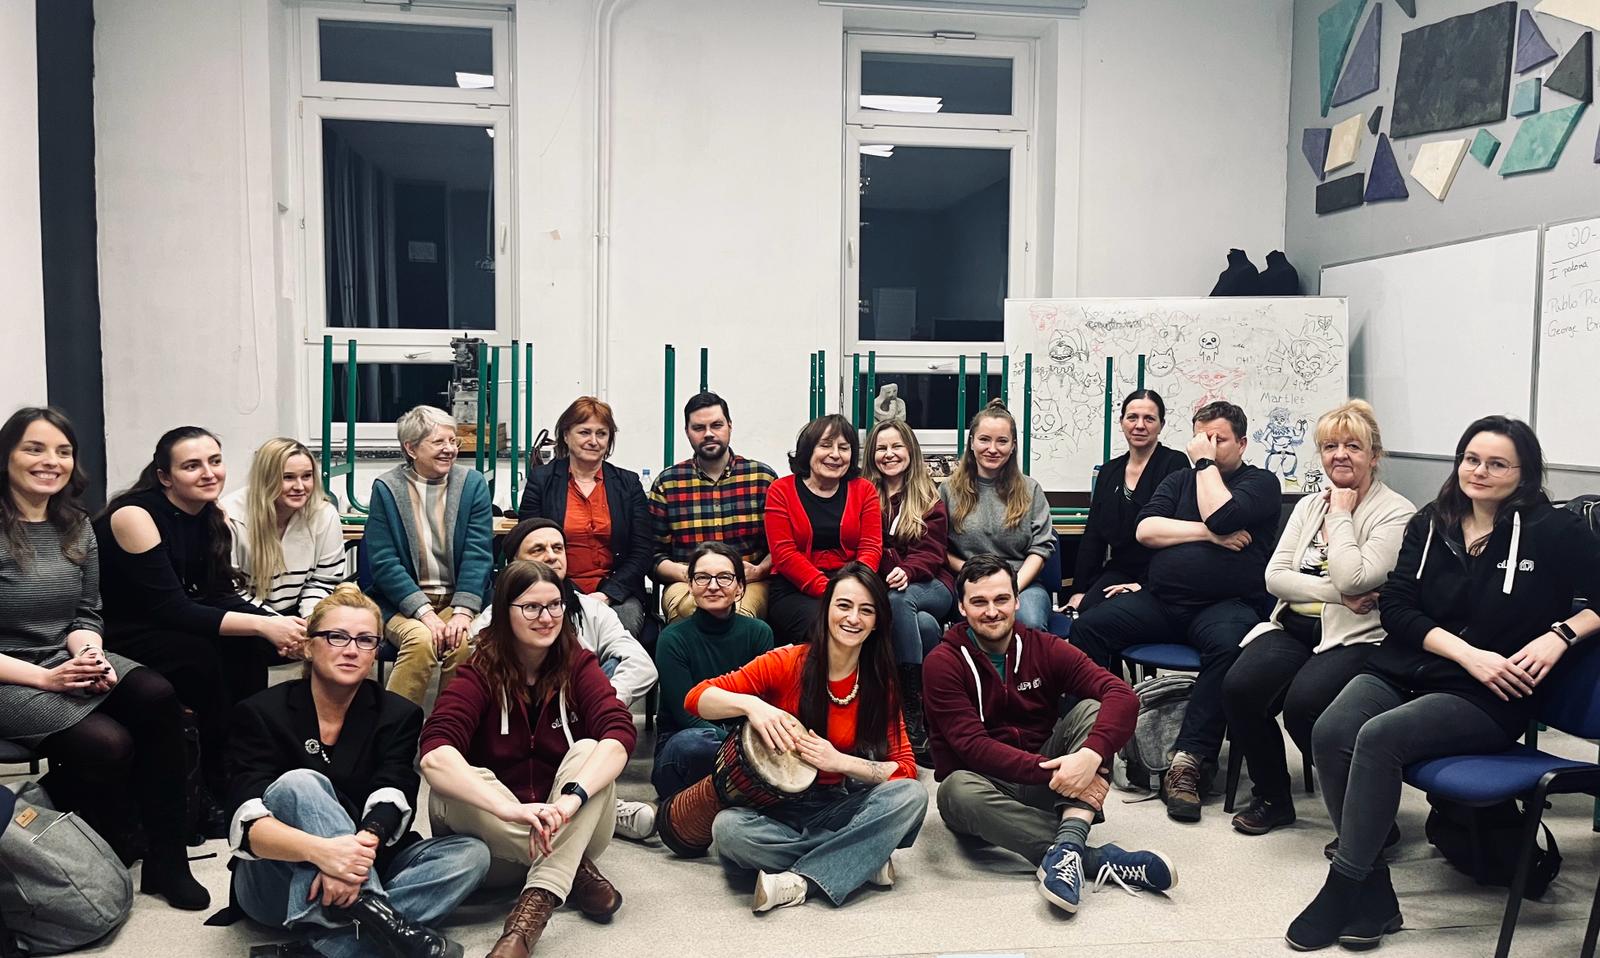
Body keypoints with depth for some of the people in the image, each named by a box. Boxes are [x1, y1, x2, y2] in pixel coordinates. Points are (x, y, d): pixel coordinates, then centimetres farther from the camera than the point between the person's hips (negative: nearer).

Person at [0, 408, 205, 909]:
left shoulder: (77, 527, 9)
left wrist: (89, 654, -9)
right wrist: (44, 678, -19)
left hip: (70, 661, 6)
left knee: (158, 698, -25)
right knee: (108, 744, -29)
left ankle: (166, 862, -18)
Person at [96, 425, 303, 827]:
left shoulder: (213, 517, -1)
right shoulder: (134, 515, -23)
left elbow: (220, 596, -2)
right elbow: (171, 609, -29)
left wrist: (280, 626, -23)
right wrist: (263, 625, -36)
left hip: (164, 630, 7)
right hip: (114, 638, -7)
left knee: (249, 648, -19)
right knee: (201, 656, -31)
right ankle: (212, 788, -17)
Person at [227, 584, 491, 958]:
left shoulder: (398, 716, 0)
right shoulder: (261, 713, -7)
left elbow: (388, 808, -16)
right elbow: (249, 825, -21)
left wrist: (356, 853, -40)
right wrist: (320, 851, -42)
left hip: (363, 871, 3)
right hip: (276, 883, -3)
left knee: (471, 853, -21)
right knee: (299, 783, -29)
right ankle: (376, 917, -43)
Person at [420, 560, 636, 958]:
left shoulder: (579, 664, -4)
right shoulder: (480, 671, -10)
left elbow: (619, 732, -23)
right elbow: (435, 754, -29)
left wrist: (571, 797, -42)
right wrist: (513, 810, -45)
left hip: (569, 834, 1)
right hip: (496, 843, -1)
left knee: (588, 751, -26)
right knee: (449, 787, -29)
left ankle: (538, 901, -37)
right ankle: (576, 876, -22)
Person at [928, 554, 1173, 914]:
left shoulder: (1044, 647, -2)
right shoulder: (943, 663, -9)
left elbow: (1122, 695, -16)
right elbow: (972, 747, -21)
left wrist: (1092, 754, -36)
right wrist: (1054, 772, -32)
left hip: (1045, 785, 3)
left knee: (1092, 708, -19)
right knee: (958, 790, -37)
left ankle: (1067, 848, -38)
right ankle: (1097, 859, -33)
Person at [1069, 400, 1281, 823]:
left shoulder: (1260, 482, 8)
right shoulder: (1179, 480, 21)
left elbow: (1222, 516, -13)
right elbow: (1145, 530, 4)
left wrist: (1205, 464, -2)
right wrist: (1208, 534, -5)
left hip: (1226, 604, -4)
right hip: (1160, 600, 4)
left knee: (1227, 645, -38)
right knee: (1087, 627, -17)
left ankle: (1186, 763, -35)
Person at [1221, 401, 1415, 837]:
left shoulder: (1396, 512, -3)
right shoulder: (1309, 506, 16)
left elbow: (1353, 578, -18)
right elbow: (1275, 576, 4)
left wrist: (1341, 515, -6)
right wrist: (1337, 594, -10)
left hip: (1355, 638, -5)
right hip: (1293, 629, 5)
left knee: (1303, 702, -31)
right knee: (1238, 687, -21)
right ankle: (1272, 797, 2)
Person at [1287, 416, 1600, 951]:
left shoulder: (1555, 531, 0)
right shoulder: (1430, 524, 10)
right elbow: (1395, 606, 4)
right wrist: (1468, 653, -10)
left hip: (1488, 698, -4)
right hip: (1404, 668, 4)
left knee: (1378, 737, -30)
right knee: (1330, 732, -25)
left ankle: (1341, 893, -17)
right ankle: (1372, 893, -15)